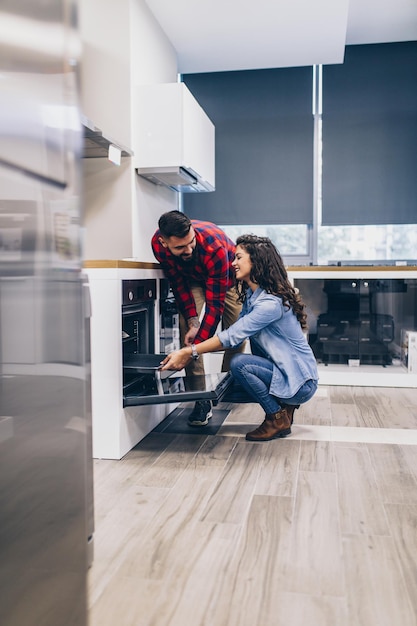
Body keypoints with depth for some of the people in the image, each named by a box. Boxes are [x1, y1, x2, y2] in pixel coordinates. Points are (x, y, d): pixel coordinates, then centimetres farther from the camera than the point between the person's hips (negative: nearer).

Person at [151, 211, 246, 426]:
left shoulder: (215, 246, -43)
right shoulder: (158, 244, -31)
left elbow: (215, 303, -41)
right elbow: (178, 284, -17)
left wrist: (195, 348, -44)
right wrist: (192, 323, -26)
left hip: (228, 277, -2)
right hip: (191, 277, 2)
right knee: (186, 327, -18)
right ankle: (201, 398, -14)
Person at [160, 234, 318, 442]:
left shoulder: (271, 303, -24)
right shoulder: (251, 296, 7)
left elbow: (232, 336, -29)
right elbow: (234, 335, 4)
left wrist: (189, 352, -27)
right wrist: (190, 353, -4)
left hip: (300, 381, -9)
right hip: (283, 371, 9)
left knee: (240, 363, -25)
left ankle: (278, 419, -7)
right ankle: (283, 405, 15)